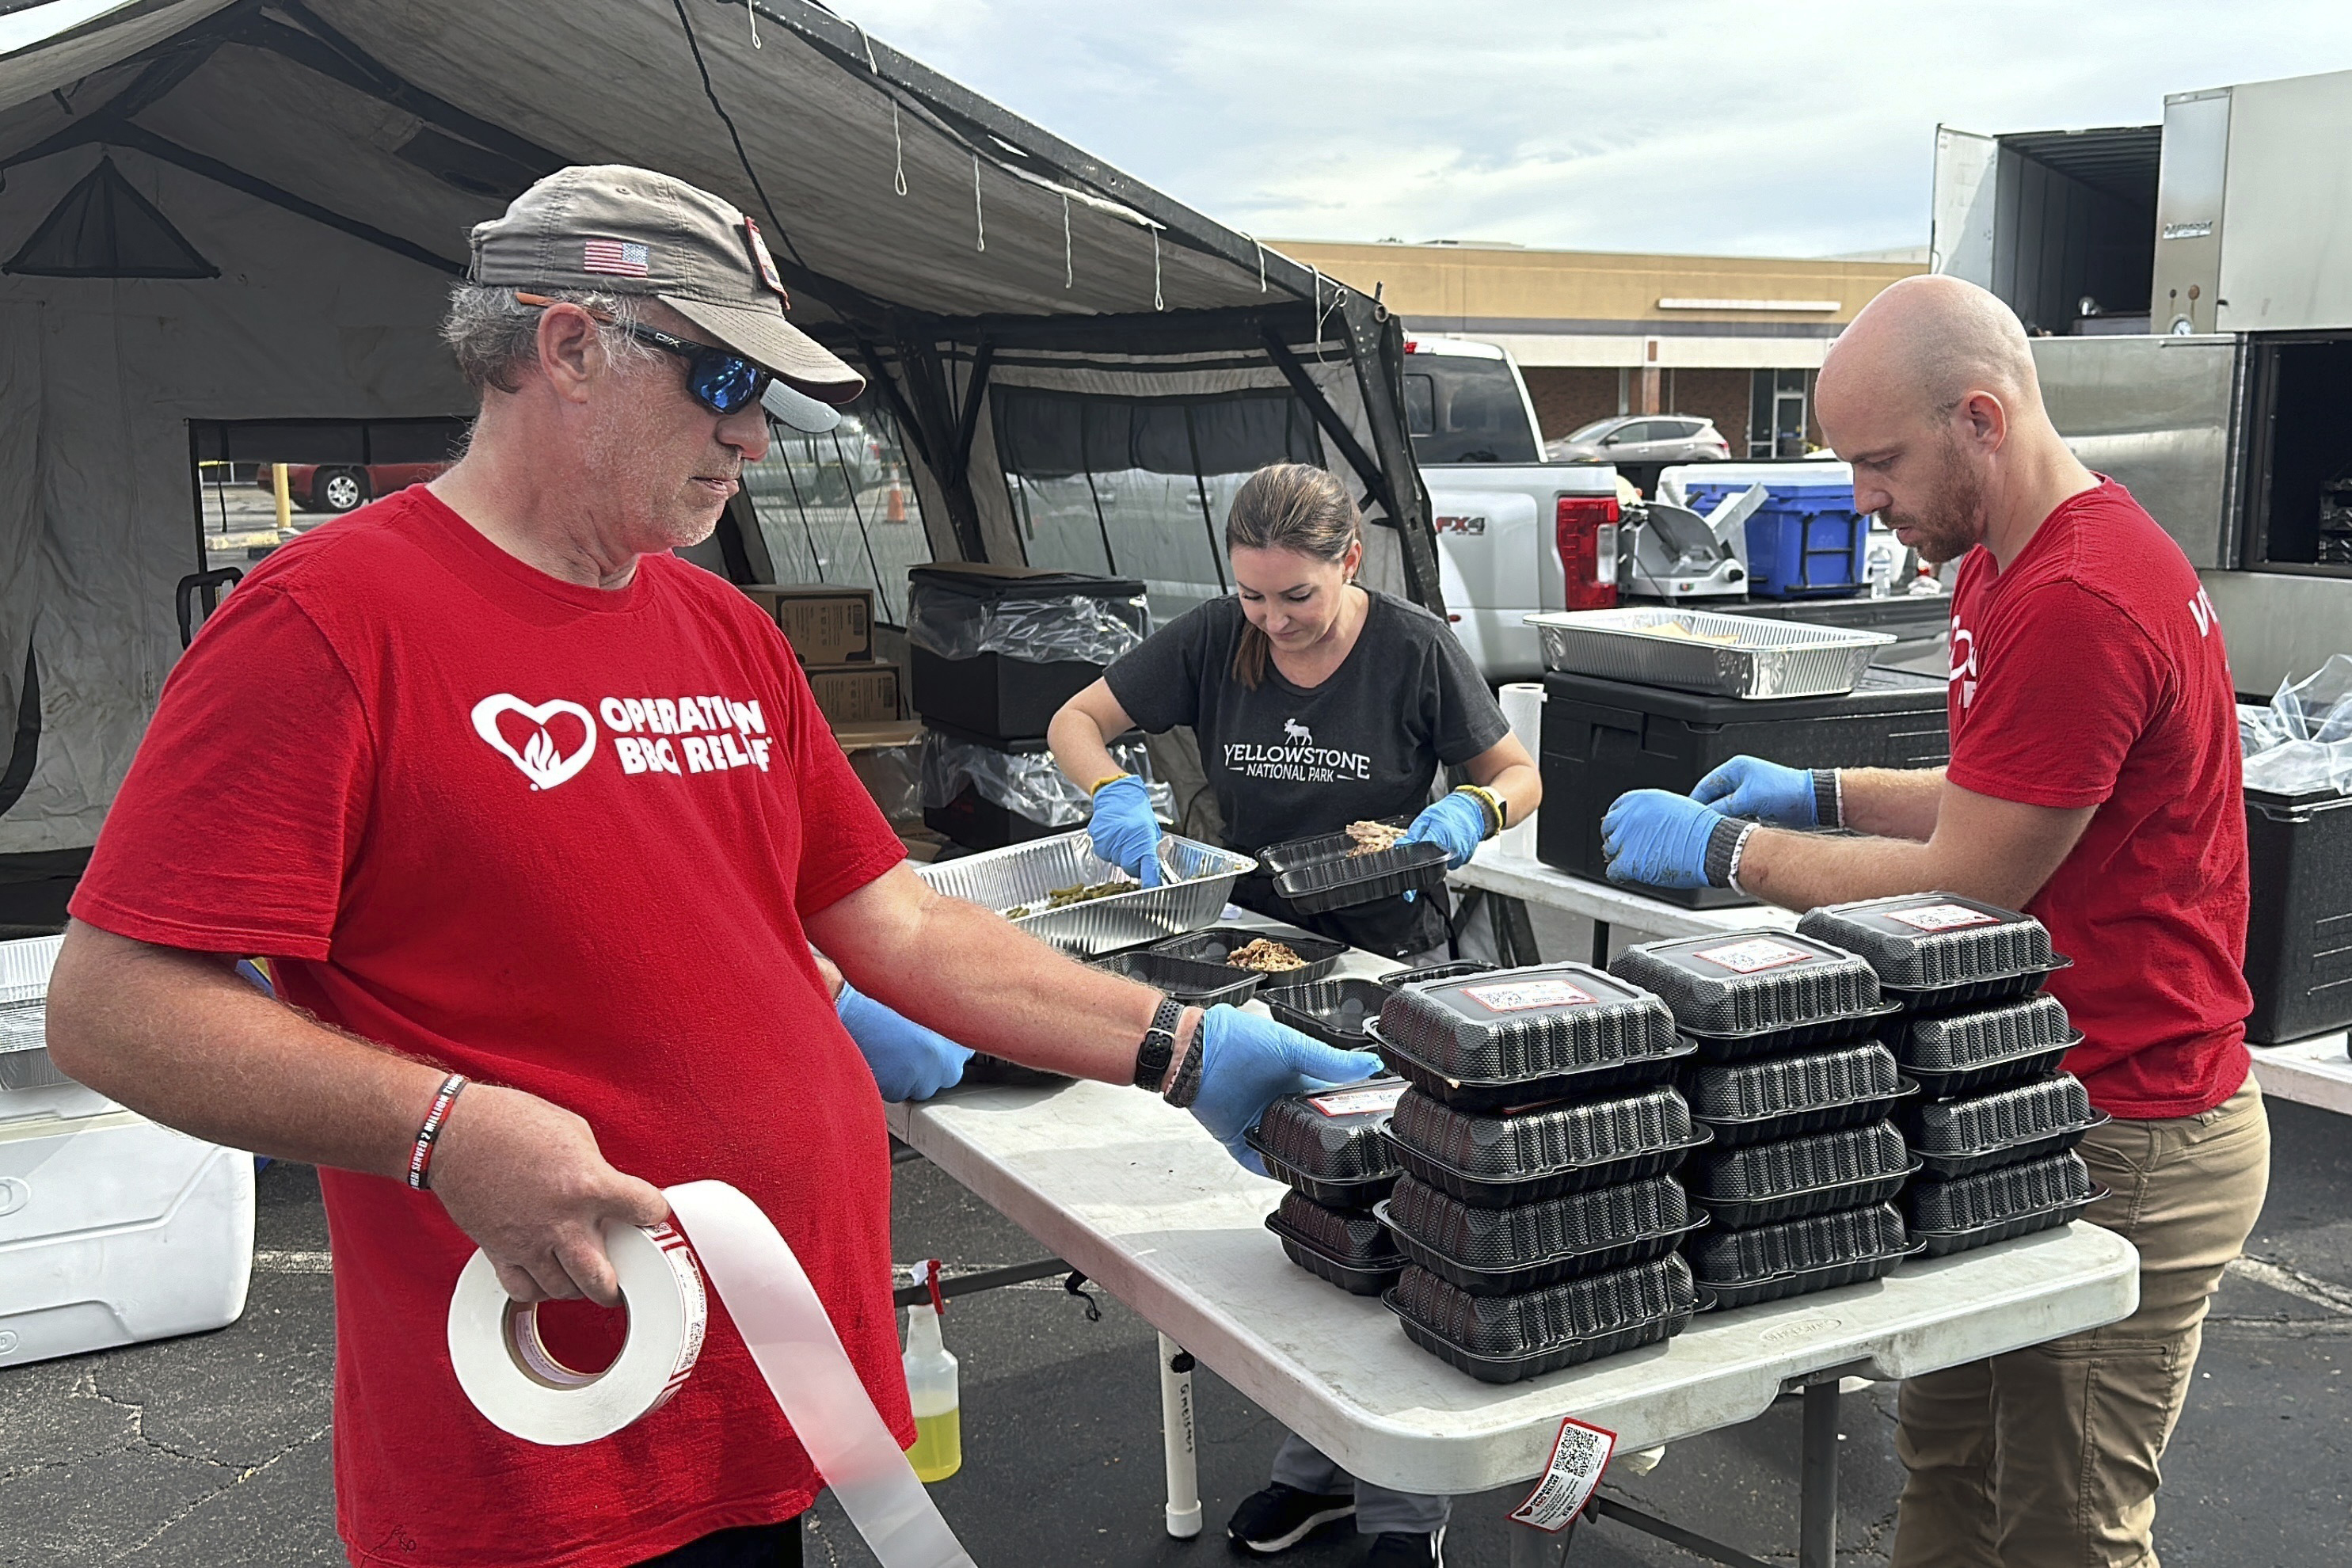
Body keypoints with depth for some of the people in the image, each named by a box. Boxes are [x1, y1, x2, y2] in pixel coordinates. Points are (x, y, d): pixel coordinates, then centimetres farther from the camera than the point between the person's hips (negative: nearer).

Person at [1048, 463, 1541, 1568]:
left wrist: (1472, 812, -23)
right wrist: (1115, 795, -18)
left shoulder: (1415, 649, -10)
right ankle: (1317, 1467, 29)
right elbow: (1076, 721, 3)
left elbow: (1518, 775, 0)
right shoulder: (1211, 640, -4)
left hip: (1390, 967, -3)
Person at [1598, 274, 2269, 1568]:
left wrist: (1726, 848, -11)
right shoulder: (2006, 562, 9)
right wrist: (1824, 794, 10)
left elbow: (1966, 891, -21)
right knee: (1947, 1463, 18)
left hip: (2128, 1145, -10)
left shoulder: (2076, 604, -25)